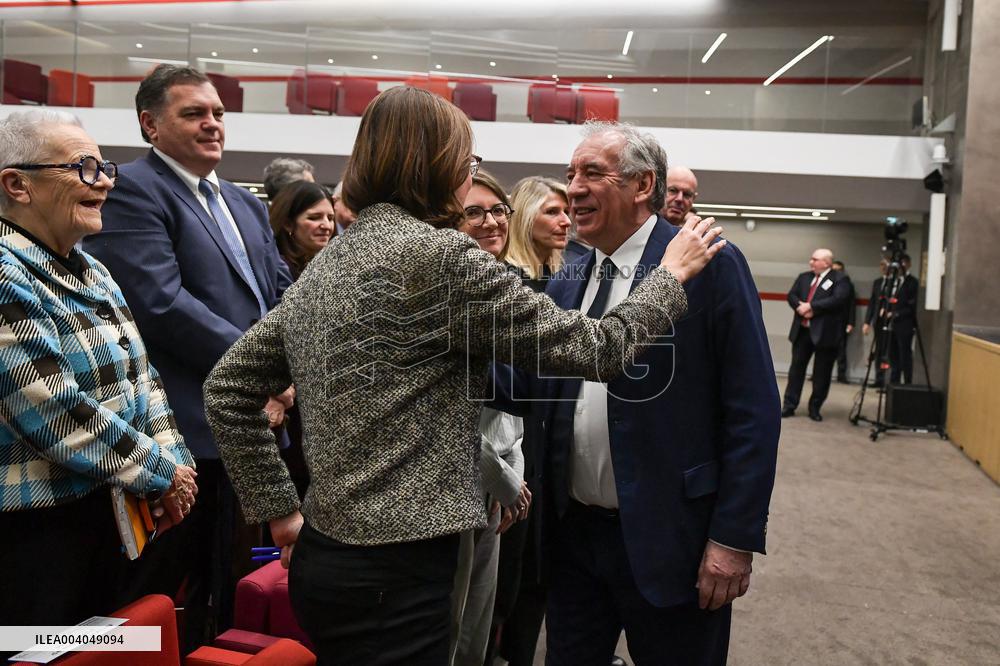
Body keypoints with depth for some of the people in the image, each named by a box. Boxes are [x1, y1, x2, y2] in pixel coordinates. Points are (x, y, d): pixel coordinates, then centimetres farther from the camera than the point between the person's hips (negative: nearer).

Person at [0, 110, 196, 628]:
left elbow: (140, 375, 12)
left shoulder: (92, 271, 10)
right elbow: (55, 412, -24)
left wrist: (173, 463, -2)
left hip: (109, 512, 8)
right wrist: (161, 472, -13)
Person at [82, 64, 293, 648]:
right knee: (157, 591, 7)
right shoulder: (132, 191, -9)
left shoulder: (245, 203, 17)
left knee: (225, 584, 19)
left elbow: (284, 293, 14)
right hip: (185, 430, -7)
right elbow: (161, 303, -20)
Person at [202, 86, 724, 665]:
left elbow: (227, 388, 12)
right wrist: (671, 275, 4)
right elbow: (594, 348, -13)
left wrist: (278, 508, 14)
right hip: (396, 577, -9)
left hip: (321, 554, 9)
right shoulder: (439, 254, -17)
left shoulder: (325, 265, 7)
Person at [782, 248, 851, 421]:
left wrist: (811, 306, -20)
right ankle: (789, 405, 11)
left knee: (822, 373, 3)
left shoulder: (839, 280, -5)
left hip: (825, 332, -5)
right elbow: (791, 295, 8)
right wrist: (800, 306, -13)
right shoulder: (804, 277, 14)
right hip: (802, 330, 5)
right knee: (796, 367, 6)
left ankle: (815, 408, 14)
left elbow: (838, 300, -19)